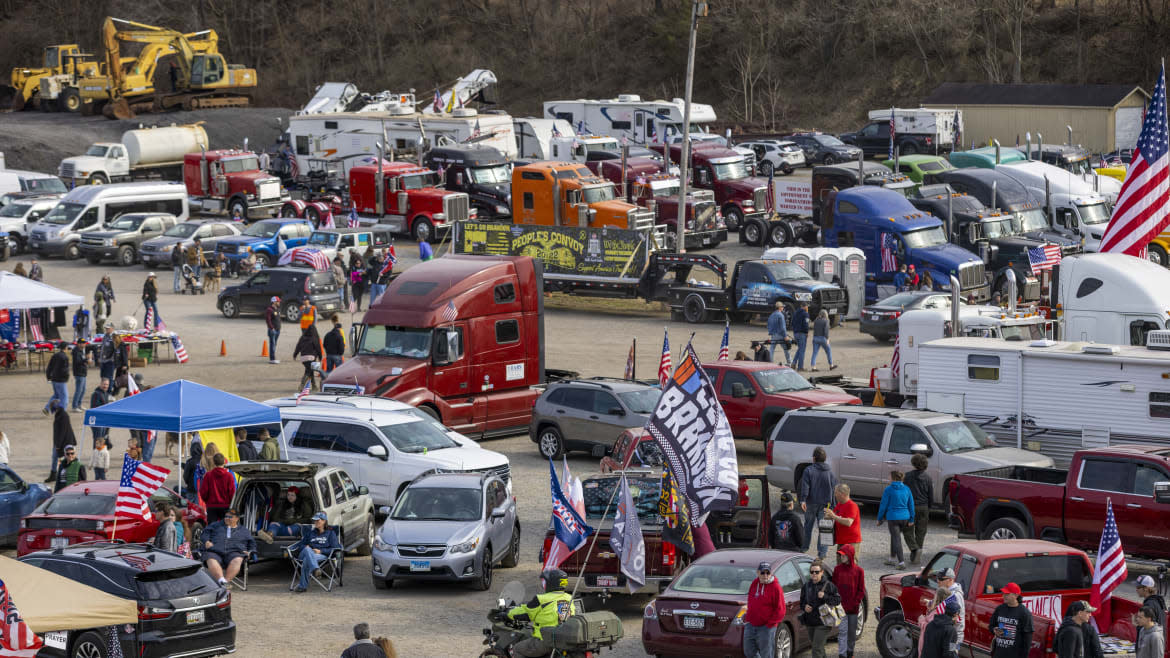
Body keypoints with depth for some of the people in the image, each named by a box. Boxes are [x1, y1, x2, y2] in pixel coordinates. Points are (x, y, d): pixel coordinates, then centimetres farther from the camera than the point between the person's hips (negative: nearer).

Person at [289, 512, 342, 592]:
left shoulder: (330, 533, 15)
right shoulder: (310, 532, 29)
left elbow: (335, 548, 3)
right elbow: (301, 544, 26)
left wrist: (320, 551, -11)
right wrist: (305, 547, -1)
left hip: (322, 555, -3)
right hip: (303, 554, 3)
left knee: (307, 559, -39)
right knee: (307, 549, -38)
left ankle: (302, 585, -46)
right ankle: (315, 569, -61)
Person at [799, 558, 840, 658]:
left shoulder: (828, 585, -7)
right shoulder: (806, 585, 8)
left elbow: (837, 600, -9)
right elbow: (802, 601, 18)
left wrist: (825, 597, -22)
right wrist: (804, 607, -4)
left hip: (823, 623, -6)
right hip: (809, 622, 6)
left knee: (817, 648, -13)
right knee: (817, 647, 20)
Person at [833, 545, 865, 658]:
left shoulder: (858, 571, -3)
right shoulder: (837, 569, 2)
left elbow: (861, 590, -1)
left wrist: (855, 603, -10)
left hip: (853, 607, 0)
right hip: (841, 606, 0)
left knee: (852, 632, 12)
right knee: (842, 631, -8)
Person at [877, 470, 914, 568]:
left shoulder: (888, 489, -10)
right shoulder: (906, 489, 4)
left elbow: (883, 505, -6)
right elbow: (911, 505, 8)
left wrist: (879, 519, 3)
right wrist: (911, 519, 15)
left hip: (893, 517, -5)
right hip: (904, 517, 5)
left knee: (896, 539, -4)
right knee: (894, 537, 23)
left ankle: (902, 562, -13)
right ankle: (892, 558, 34)